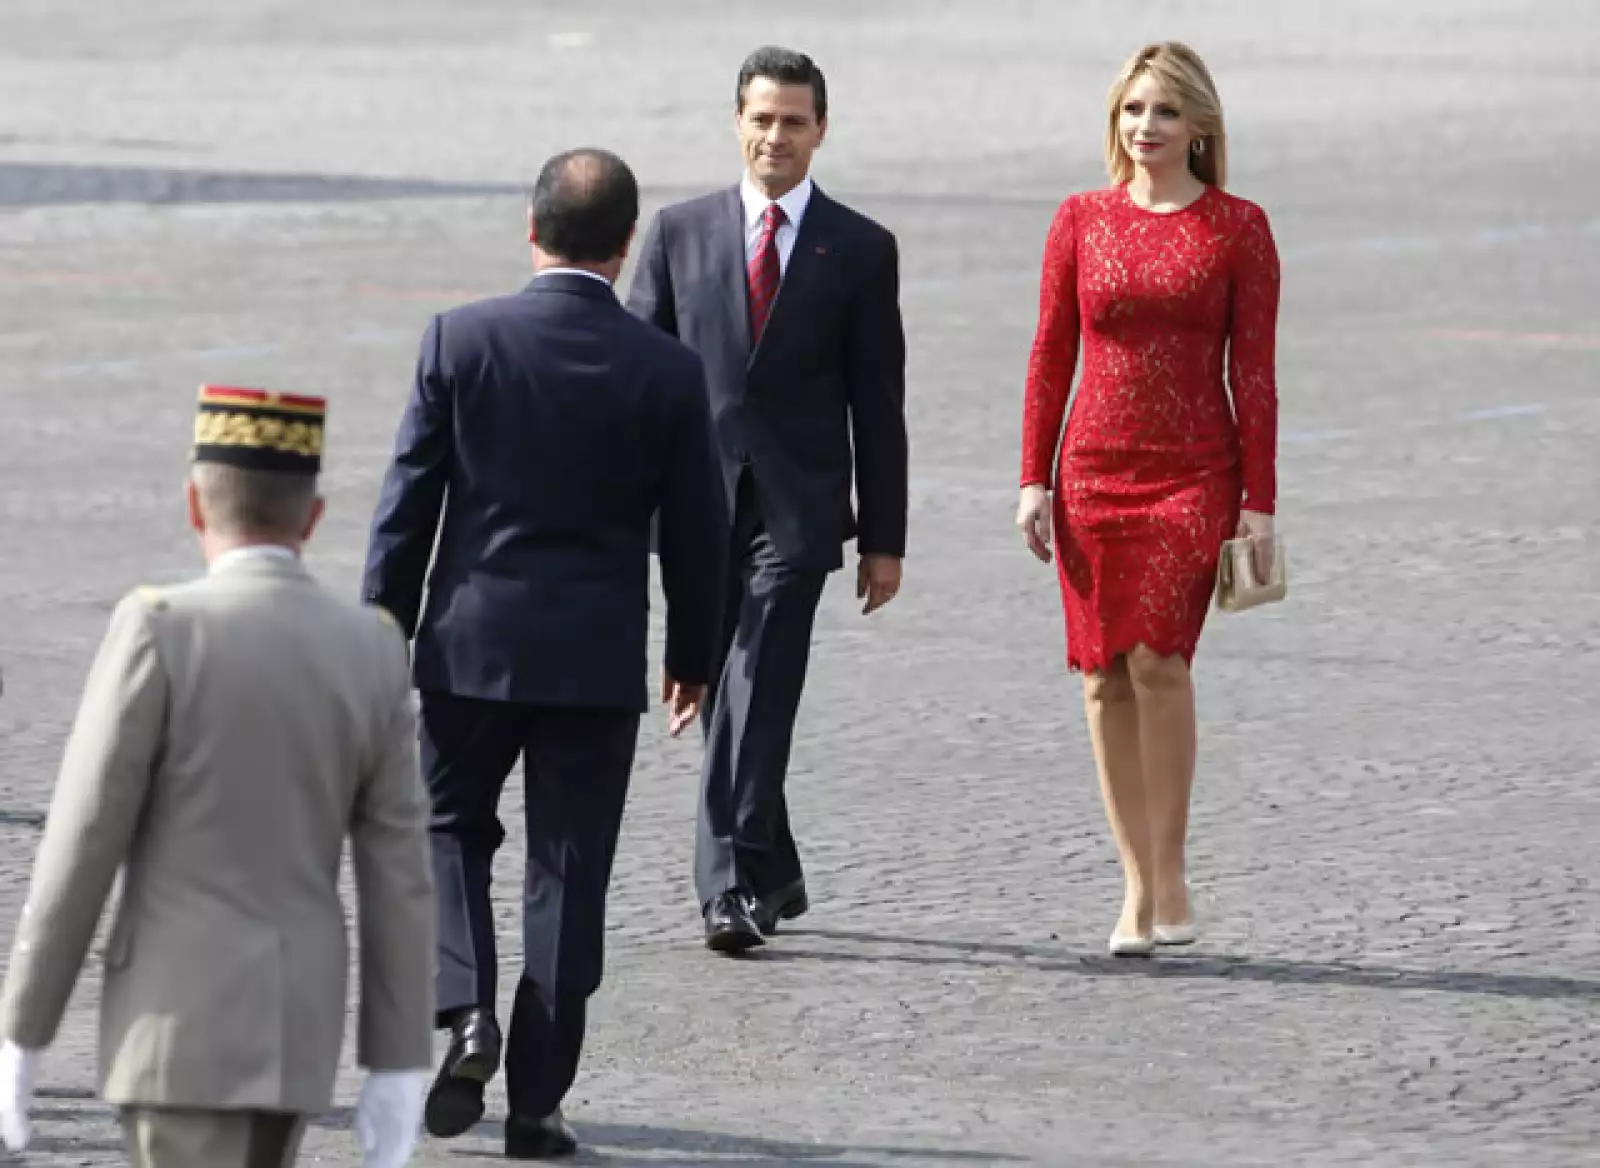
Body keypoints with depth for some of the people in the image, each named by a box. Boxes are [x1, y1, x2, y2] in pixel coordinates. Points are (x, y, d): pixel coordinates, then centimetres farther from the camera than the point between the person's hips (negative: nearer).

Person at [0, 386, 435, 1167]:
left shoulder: (161, 631, -13)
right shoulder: (371, 652, 1)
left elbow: (80, 852, -12)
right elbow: (399, 879, 2)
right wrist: (399, 1068, 7)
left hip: (182, 1024, -5)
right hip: (298, 1029, 5)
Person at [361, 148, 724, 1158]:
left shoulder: (462, 339, -7)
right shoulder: (668, 370, -5)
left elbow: (409, 502, -4)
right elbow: (695, 532, 1)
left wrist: (385, 631, 5)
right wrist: (694, 655, 15)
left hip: (473, 643, 0)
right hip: (599, 657, 0)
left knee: (449, 829, 19)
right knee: (568, 872, 6)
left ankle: (464, 1008, -5)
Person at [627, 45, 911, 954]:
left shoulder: (860, 250, 4)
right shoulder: (681, 233, 9)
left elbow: (878, 403, 4)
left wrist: (884, 538, 2)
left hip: (798, 505, -3)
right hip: (698, 497, 3)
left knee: (758, 694, -13)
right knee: (727, 696, 10)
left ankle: (734, 885, -16)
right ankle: (774, 872, 24)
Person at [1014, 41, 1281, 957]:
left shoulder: (1238, 227, 0)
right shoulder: (1082, 221, 6)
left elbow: (1254, 370, 0)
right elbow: (1051, 358, 8)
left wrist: (1259, 501, -4)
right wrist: (1034, 478, 2)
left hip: (1195, 475, -3)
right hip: (1095, 471, 3)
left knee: (1159, 657, -18)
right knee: (1106, 676, 2)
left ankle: (1172, 872, -6)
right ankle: (1138, 886, 9)